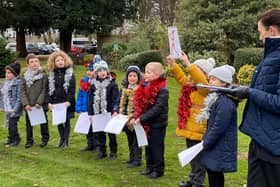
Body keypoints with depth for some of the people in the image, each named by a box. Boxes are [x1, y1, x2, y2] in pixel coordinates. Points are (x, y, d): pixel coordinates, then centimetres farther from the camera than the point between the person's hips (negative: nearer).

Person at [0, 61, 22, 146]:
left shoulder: (18, 82, -14)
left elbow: (19, 97, -16)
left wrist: (16, 108, -19)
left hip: (14, 109, -8)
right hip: (7, 108, 8)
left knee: (12, 124, -6)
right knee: (9, 124, 15)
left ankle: (16, 139, 11)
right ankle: (11, 139, 28)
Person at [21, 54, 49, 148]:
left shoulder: (43, 75, -5)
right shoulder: (25, 76, 5)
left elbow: (44, 90, -8)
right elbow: (23, 91, 3)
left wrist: (39, 102, -14)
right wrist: (26, 104, -7)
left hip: (40, 105, -3)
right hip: (28, 106, 3)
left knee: (43, 122, 9)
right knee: (28, 123, 10)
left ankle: (45, 139, 24)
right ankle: (29, 141, 22)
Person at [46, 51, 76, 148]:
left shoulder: (70, 73, -1)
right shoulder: (52, 74, 8)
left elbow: (72, 89, -7)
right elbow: (49, 89, 7)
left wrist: (69, 101, -16)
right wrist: (49, 102, -3)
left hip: (67, 103, -3)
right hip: (56, 102, 3)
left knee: (67, 121, 3)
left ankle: (66, 140, 13)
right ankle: (62, 139, 24)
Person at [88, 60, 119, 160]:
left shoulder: (112, 84, -4)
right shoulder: (93, 85, 8)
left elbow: (115, 99, -9)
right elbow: (91, 100, 11)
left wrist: (115, 111, -20)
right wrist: (90, 113, 7)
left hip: (109, 113, -4)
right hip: (97, 114, 4)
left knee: (111, 134, 5)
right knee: (99, 134, 11)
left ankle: (113, 152, 17)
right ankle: (101, 152, 24)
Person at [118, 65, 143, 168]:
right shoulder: (124, 88, 9)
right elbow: (120, 102, 13)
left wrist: (134, 114, -23)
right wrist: (117, 111, -1)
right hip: (126, 118, 7)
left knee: (136, 140, 2)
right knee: (130, 139, 18)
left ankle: (137, 160, 11)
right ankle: (132, 158, 30)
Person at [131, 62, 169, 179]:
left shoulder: (162, 90, -18)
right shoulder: (145, 86, 5)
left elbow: (157, 109, -24)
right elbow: (139, 103, 9)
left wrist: (141, 118, -25)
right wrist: (135, 117, -4)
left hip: (157, 124, -7)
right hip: (147, 123, 7)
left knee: (156, 147, 4)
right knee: (148, 146, 17)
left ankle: (158, 169, 18)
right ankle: (150, 167, 31)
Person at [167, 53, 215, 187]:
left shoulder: (205, 87, -14)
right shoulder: (190, 85, 12)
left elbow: (199, 78, -32)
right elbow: (180, 76, 10)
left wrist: (188, 63, -36)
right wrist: (172, 62, -5)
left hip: (199, 130, -9)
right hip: (189, 128, 9)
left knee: (198, 158, 0)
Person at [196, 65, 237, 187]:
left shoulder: (225, 102, -22)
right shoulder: (217, 98, 11)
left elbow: (218, 128, -24)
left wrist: (205, 143, -15)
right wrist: (205, 141, 14)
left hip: (219, 149, -10)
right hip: (217, 147, 10)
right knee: (215, 176, 18)